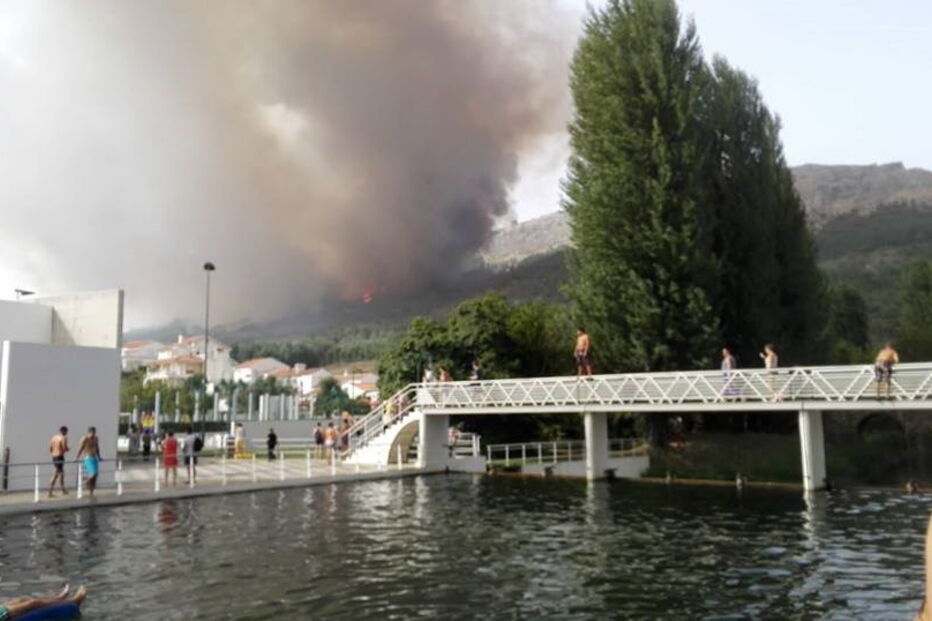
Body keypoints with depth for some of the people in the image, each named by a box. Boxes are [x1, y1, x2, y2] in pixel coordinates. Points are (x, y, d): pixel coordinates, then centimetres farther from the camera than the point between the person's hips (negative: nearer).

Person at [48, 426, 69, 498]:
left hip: (54, 457, 8)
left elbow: (50, 449, 11)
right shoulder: (64, 438, -10)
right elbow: (65, 448, -17)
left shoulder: (54, 437, 11)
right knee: (56, 474, -3)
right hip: (60, 457, -8)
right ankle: (50, 492, -3)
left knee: (61, 473, 19)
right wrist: (68, 449, 4)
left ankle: (63, 490, 26)